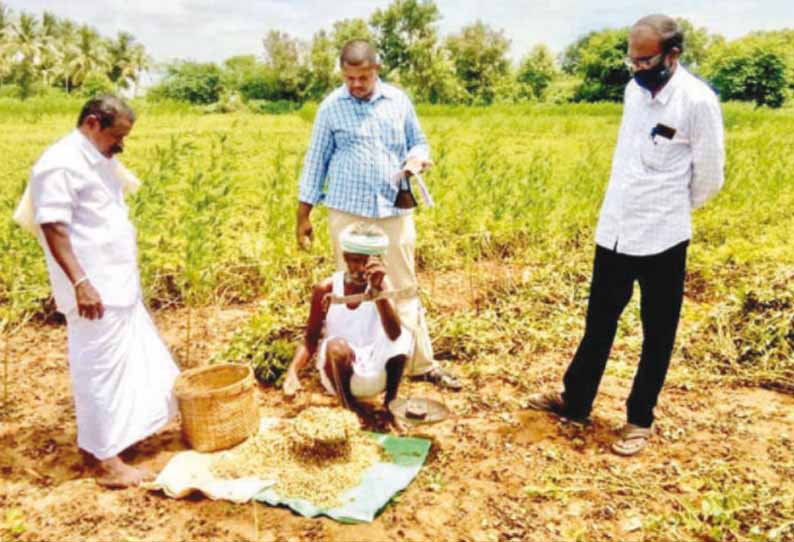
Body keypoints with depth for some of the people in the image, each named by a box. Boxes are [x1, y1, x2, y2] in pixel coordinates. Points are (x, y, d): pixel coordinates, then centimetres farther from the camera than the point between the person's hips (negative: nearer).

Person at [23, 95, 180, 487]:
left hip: (119, 285, 10)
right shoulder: (61, 164, -16)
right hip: (95, 291, -10)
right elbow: (52, 229, -21)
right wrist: (80, 283, -27)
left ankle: (125, 430, 36)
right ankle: (109, 463, 8)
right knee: (102, 370, -2)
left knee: (136, 361, 19)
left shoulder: (98, 160, 14)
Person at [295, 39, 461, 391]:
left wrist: (418, 158, -9)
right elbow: (315, 161, 4)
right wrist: (303, 215, 3)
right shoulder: (331, 107, 0)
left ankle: (422, 365, 16)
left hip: (395, 211, 2)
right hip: (348, 212, -1)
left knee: (404, 289, 7)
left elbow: (418, 141, 16)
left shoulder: (398, 100, 5)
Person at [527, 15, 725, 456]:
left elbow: (709, 177, -7)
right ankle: (575, 400, 33)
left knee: (657, 335, 10)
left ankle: (640, 420, 25)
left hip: (661, 238, -6)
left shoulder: (698, 101, -14)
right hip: (614, 230, 6)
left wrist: (669, 208, 7)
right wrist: (631, 204, 14)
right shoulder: (634, 89, 5)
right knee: (599, 323, 18)